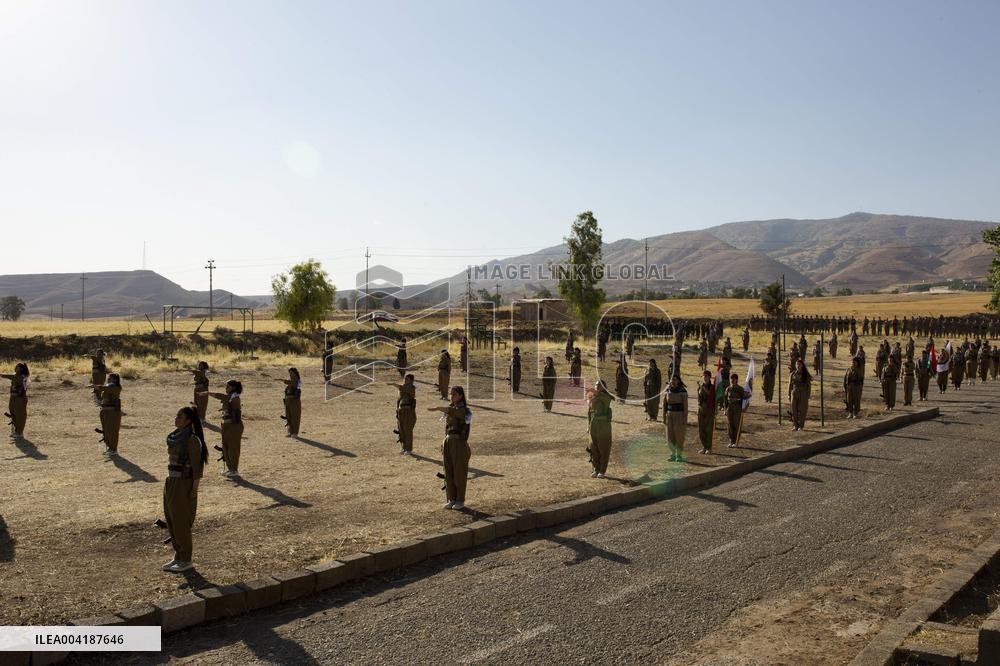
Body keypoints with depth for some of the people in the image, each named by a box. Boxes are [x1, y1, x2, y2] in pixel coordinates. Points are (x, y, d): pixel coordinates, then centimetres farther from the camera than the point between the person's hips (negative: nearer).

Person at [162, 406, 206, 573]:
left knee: (181, 522, -3)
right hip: (171, 482, 8)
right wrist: (170, 483, 17)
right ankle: (178, 557, 22)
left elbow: (197, 465, -15)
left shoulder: (192, 439, -15)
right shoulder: (175, 437, 9)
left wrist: (194, 489, -16)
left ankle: (186, 560, 8)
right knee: (171, 520, 12)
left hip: (184, 484, -8)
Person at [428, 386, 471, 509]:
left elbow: (451, 411, -34)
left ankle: (460, 501, 11)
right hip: (448, 443, 7)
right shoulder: (451, 407, 13)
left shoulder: (464, 410, -11)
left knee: (459, 473, 0)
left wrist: (437, 408, -49)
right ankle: (452, 499, 18)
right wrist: (444, 443, 13)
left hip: (459, 444, -7)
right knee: (449, 472, 9)